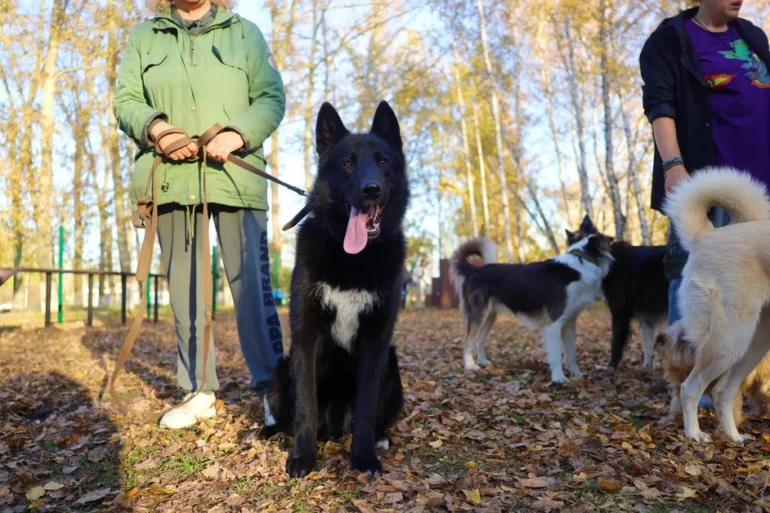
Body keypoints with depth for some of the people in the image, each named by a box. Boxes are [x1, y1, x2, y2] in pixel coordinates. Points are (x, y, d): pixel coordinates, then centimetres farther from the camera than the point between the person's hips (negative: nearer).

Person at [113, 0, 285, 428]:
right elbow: (125, 101, 10)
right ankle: (199, 391, 15)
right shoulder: (144, 37, 17)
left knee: (251, 282, -7)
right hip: (171, 178, 3)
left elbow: (272, 98, 5)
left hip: (236, 176, -2)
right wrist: (154, 127, -13)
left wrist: (240, 132, -14)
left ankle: (271, 386, 2)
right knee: (185, 285, 5)